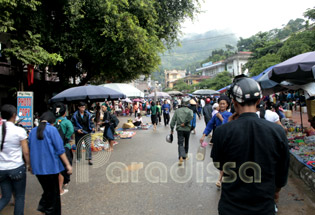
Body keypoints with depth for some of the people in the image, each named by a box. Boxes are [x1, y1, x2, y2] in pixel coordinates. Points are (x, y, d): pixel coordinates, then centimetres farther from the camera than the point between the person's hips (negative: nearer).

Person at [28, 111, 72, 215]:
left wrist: (31, 166, 27)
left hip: (37, 167, 6)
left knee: (47, 189, 22)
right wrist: (68, 165, -10)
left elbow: (30, 150, 16)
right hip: (50, 166, -6)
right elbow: (60, 149, -14)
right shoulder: (52, 129, -10)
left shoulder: (32, 131, 8)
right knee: (53, 192, 9)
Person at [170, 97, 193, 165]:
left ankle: (181, 157, -20)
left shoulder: (177, 110, 2)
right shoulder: (190, 111, -2)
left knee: (180, 143, -1)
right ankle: (185, 155, 34)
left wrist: (172, 129, 2)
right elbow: (190, 116, -26)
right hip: (187, 129, 0)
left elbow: (173, 120, -3)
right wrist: (185, 123, -17)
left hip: (179, 129, 0)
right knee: (186, 143, 20)